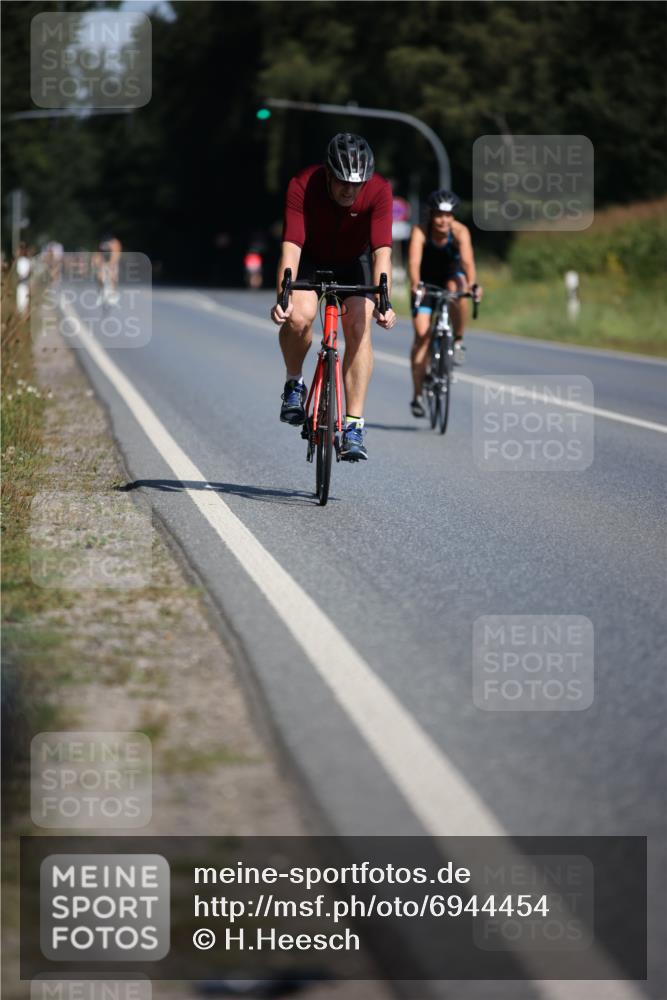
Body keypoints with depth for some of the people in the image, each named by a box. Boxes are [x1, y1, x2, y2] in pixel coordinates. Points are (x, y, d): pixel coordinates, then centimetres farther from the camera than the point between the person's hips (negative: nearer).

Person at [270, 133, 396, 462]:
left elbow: (382, 250, -34)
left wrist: (383, 302, -47)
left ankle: (354, 425, -15)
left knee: (359, 328, -19)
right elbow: (291, 246, -37)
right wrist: (283, 297, -50)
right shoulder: (302, 187, -31)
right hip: (310, 258, -1)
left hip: (354, 261, 1)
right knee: (299, 316, -28)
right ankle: (293, 384, 1)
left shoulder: (379, 191, -29)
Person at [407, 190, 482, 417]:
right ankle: (417, 396, -6)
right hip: (426, 280, 0)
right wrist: (415, 285, -58)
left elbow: (467, 260, -40)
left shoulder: (460, 231, -26)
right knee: (422, 334, -12)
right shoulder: (420, 232, -27)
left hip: (451, 275, 0)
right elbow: (414, 261, -40)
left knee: (457, 290, -37)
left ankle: (458, 342, -15)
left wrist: (472, 284, -57)